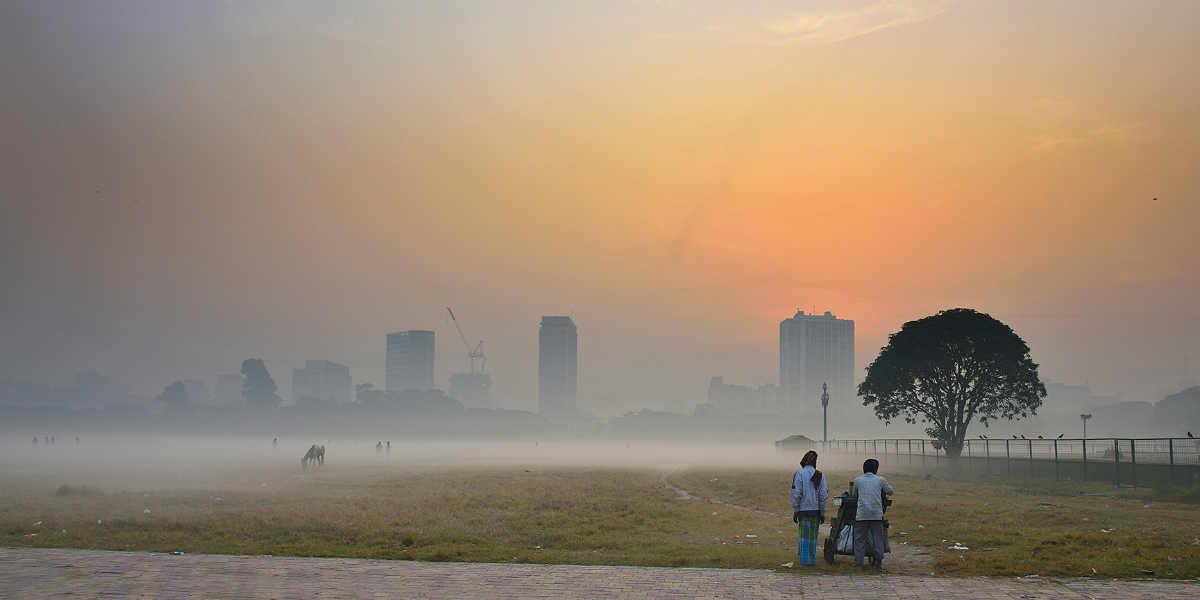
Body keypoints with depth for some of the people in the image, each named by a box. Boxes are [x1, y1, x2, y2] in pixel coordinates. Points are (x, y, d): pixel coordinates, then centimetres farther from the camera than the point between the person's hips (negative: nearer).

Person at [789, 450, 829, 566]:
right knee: (813, 535, 12)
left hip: (803, 509, -2)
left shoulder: (799, 474, -9)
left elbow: (796, 494, -12)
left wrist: (795, 511, -5)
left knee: (804, 534, 7)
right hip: (815, 509, 2)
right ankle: (812, 558, 15)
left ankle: (804, 558, 5)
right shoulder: (820, 476, 0)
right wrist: (822, 513, 6)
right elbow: (824, 496, -1)